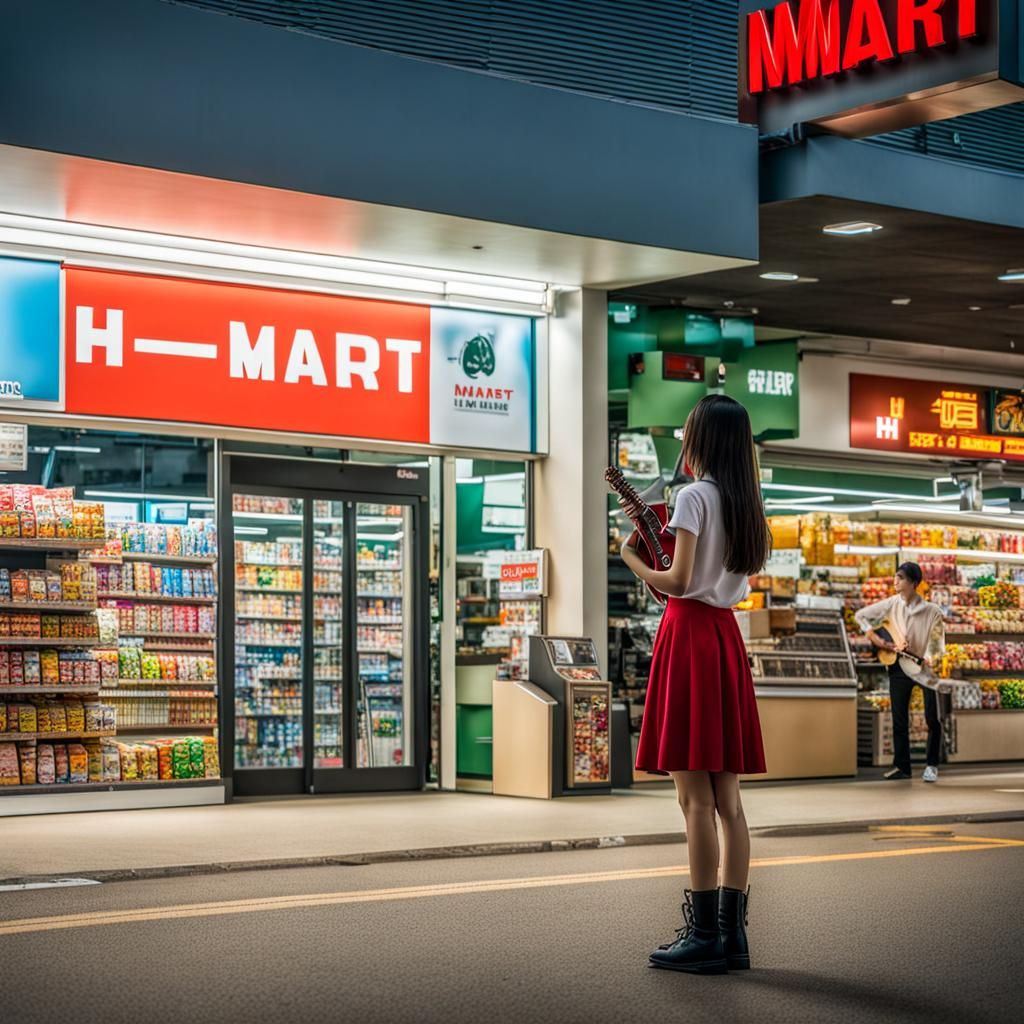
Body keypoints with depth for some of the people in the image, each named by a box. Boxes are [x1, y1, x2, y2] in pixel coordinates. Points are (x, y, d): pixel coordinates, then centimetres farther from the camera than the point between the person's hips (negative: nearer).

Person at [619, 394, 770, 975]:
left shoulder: (695, 496, -10)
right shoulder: (746, 503, 14)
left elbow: (677, 580, -17)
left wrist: (634, 561, 2)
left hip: (689, 634, -8)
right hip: (726, 634, 8)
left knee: (695, 797, -7)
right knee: (728, 799, 7)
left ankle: (704, 935, -7)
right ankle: (733, 933, 9)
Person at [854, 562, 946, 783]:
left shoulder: (932, 612, -13)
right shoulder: (891, 604, -3)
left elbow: (936, 641, -13)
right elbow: (861, 615, 6)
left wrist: (929, 659, -31)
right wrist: (876, 639, -3)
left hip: (924, 668, -3)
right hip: (898, 667, 3)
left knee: (933, 719, -6)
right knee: (899, 720, 6)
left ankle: (931, 766, 9)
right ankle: (901, 766, 15)